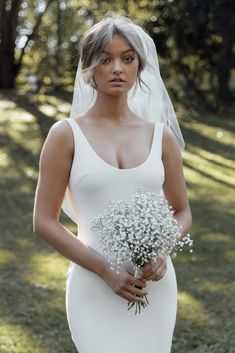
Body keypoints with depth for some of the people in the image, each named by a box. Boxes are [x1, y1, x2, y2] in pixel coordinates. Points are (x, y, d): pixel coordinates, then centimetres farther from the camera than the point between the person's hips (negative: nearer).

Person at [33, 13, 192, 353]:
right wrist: (106, 270, -13)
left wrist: (161, 252, -8)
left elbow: (183, 213, 13)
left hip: (156, 286, 3)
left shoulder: (161, 136, 5)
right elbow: (44, 221, -4)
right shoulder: (66, 134, -3)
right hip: (95, 287, -3)